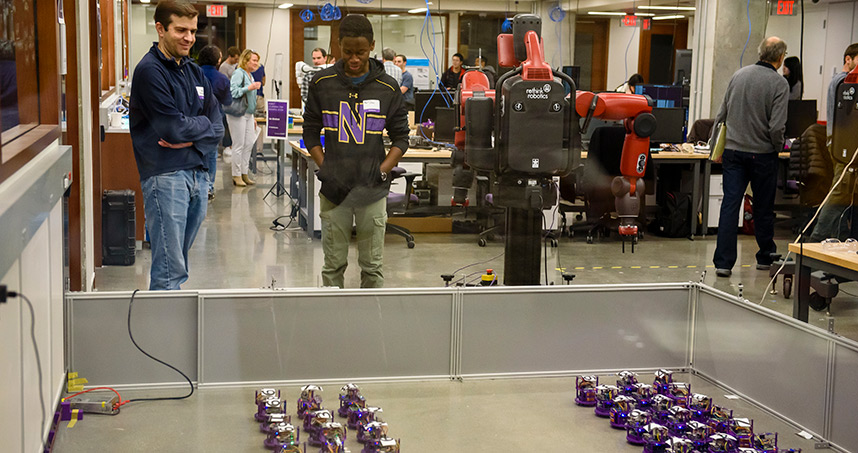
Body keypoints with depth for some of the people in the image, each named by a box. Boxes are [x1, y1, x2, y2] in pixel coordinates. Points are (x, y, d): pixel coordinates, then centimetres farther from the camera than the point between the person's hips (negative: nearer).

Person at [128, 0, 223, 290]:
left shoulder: (194, 72, 16)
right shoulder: (150, 70, -8)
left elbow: (216, 128, 12)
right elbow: (173, 127, -16)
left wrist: (192, 140, -8)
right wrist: (202, 124, 3)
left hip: (197, 174, 8)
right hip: (165, 176, -8)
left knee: (179, 265, 13)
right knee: (170, 271, -8)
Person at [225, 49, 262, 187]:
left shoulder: (250, 75, 17)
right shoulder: (239, 73, -10)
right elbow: (233, 92, -21)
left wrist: (253, 117, 23)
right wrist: (249, 88, -25)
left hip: (248, 114, 9)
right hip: (238, 114, -9)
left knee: (250, 143, 7)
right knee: (239, 145, -4)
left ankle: (244, 173, 15)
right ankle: (236, 175, 3)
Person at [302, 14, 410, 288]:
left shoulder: (388, 88, 2)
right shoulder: (322, 83, 3)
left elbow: (401, 138, 7)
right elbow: (311, 132, 9)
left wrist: (382, 172, -6)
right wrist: (325, 171, -3)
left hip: (373, 190, 0)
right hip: (334, 188, 0)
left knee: (372, 266, 4)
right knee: (334, 264, 5)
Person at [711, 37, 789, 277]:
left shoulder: (738, 75, 3)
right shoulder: (779, 84, -11)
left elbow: (721, 115, 7)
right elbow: (776, 127, -17)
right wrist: (778, 147, 2)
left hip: (733, 150, 3)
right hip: (762, 154, -3)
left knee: (729, 205, 1)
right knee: (763, 209, 12)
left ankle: (723, 262, -3)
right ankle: (765, 258, 26)